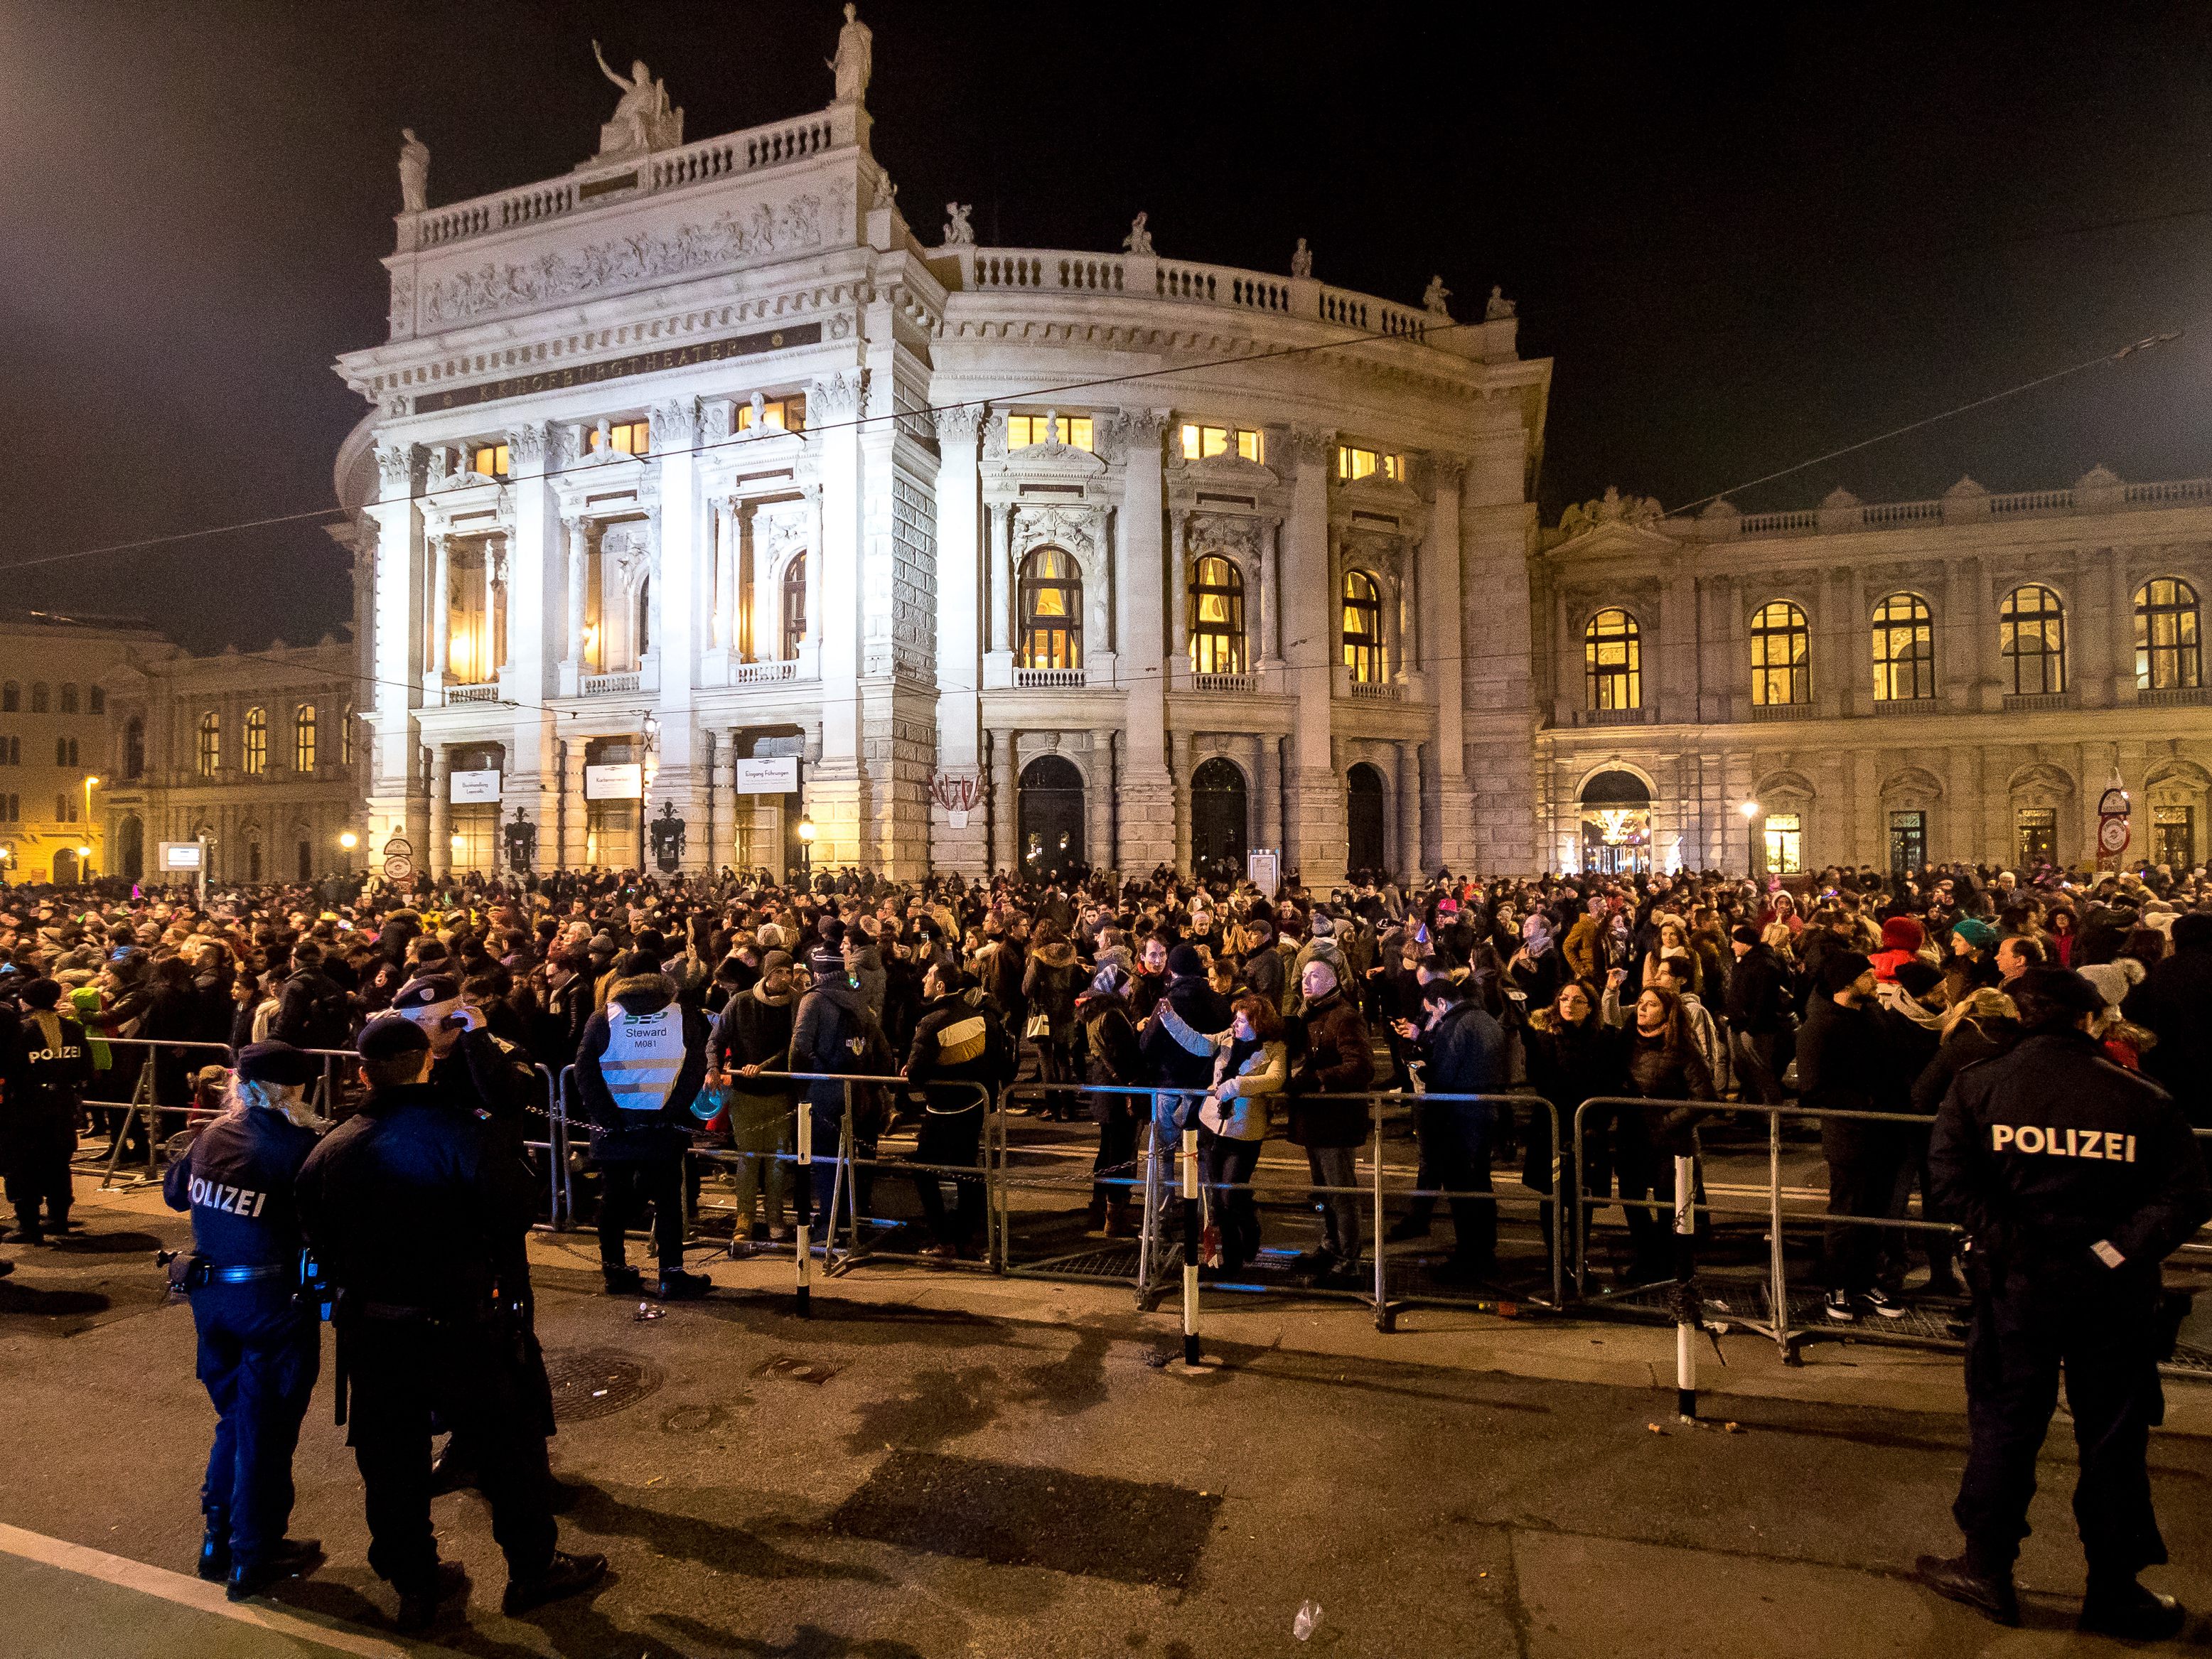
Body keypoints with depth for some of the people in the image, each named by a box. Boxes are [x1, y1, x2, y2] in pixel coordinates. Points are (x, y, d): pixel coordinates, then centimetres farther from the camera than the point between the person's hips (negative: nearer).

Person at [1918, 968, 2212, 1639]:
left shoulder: (1979, 1084, -5)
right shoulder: (2142, 1098, -4)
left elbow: (1950, 1172, -16)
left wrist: (2004, 1239, -10)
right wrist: (2121, 1248, -9)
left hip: (2016, 1282, 0)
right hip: (2114, 1291, 1)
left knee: (2003, 1424, 12)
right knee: (2113, 1437, 14)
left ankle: (1987, 1570, 22)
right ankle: (2113, 1592, 26)